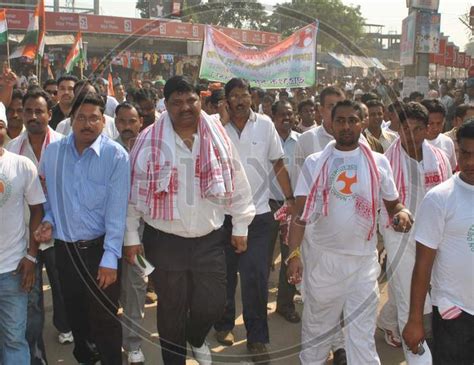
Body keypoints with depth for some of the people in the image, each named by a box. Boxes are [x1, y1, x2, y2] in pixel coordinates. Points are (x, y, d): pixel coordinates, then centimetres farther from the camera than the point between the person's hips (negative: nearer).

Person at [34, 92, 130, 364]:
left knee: (105, 318, 5)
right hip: (64, 248, 4)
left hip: (100, 248, -4)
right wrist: (49, 220, -8)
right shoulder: (52, 152, -1)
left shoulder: (116, 155, -13)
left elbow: (116, 210, -15)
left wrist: (110, 258, -18)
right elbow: (49, 196, 13)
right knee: (75, 313, 20)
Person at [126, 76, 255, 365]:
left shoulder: (218, 136, -1)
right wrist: (131, 236, -3)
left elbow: (237, 183, 5)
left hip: (210, 238, 2)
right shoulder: (150, 140, -7)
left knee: (213, 304, 8)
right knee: (172, 308, 12)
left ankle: (196, 339, 43)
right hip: (165, 240, -1)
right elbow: (133, 190, -3)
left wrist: (240, 227, 6)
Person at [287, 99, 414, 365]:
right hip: (321, 258, 0)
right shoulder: (315, 163, -1)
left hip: (363, 260, 0)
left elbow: (393, 203, 8)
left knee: (362, 333, 6)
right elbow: (301, 213, -5)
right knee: (317, 327, 17)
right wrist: (294, 253, -15)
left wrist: (402, 212, -16)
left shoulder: (378, 162, 1)